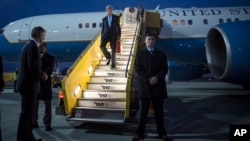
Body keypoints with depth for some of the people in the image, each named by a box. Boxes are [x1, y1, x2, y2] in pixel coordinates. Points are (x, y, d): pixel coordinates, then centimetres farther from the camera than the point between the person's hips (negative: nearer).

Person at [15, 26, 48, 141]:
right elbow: (34, 67, -24)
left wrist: (41, 74, 6)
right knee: (26, 113, -3)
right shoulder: (33, 47, -16)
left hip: (27, 84, 10)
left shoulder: (28, 45, 14)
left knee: (28, 112, 16)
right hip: (30, 85, -10)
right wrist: (42, 76, -7)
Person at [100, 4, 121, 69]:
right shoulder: (104, 19, 9)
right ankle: (108, 57, 8)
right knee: (102, 46, -15)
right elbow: (103, 28, 11)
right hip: (106, 35, 2)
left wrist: (119, 35, -2)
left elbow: (118, 27, 4)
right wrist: (102, 36, 8)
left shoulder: (116, 18, 3)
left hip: (113, 35, -2)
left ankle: (113, 64, 5)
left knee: (113, 49, -1)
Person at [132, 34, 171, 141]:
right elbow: (138, 70, 0)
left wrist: (157, 78, -13)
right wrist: (148, 79, -12)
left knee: (159, 111, 6)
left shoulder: (161, 54, 14)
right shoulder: (140, 54, 10)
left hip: (158, 86, 1)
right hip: (145, 86, -1)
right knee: (143, 111, 1)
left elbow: (165, 69, 4)